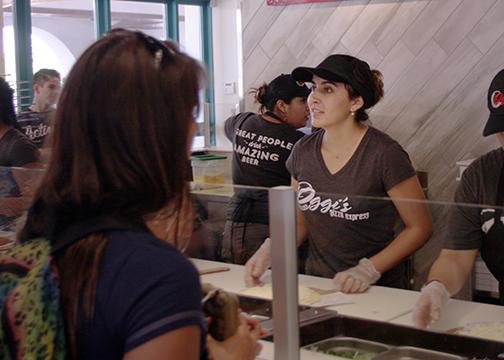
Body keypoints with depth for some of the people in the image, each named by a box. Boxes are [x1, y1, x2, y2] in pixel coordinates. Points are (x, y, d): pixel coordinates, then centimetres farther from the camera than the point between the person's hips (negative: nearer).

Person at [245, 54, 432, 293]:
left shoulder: (384, 155, -12)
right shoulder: (303, 151, 4)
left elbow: (420, 227, -5)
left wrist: (369, 270, -15)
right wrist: (270, 250, -4)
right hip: (316, 284, 4)